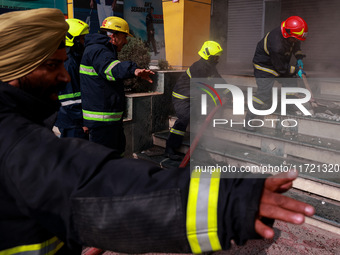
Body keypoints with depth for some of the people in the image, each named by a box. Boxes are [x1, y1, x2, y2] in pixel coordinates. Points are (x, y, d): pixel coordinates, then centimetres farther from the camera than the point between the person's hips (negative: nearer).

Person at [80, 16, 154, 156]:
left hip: (112, 117, 11)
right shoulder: (96, 50, -18)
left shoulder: (103, 50, 18)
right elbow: (112, 68, -40)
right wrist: (133, 70, -56)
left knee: (118, 150, 22)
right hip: (101, 119, -11)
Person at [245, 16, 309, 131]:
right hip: (264, 66, -9)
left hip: (281, 62, 9)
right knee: (264, 92, -15)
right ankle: (248, 121, -7)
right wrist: (296, 70, -13)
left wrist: (299, 58, 1)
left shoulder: (291, 36, -14)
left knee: (291, 83, 9)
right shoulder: (276, 45, -39)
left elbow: (296, 45, 13)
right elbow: (281, 68, -25)